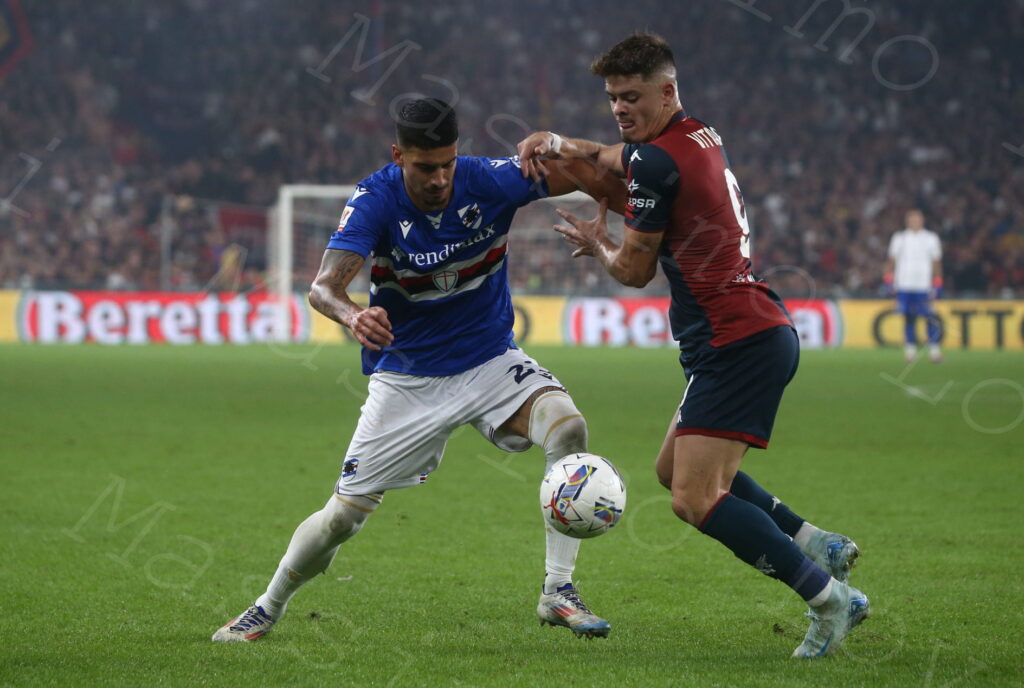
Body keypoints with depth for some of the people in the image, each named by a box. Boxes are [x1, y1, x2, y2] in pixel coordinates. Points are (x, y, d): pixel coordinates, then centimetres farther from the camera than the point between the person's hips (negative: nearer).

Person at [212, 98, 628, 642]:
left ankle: (558, 593, -17)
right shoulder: (375, 200, -19)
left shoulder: (489, 181, -16)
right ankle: (267, 609, 26)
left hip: (490, 361, 1)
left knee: (566, 425, -27)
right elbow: (323, 287, -31)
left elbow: (586, 175, -8)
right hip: (406, 378, -1)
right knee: (343, 516, -2)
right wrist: (352, 315, -53)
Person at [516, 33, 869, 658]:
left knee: (695, 499, -15)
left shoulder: (659, 163, -14)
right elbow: (613, 157, 33)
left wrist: (597, 244, 15)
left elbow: (634, 271, -6)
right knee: (676, 470, 21)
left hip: (737, 343, -10)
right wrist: (556, 143, 15)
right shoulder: (700, 137, 14)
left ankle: (830, 597, -13)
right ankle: (817, 545, 21)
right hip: (761, 332, 10)